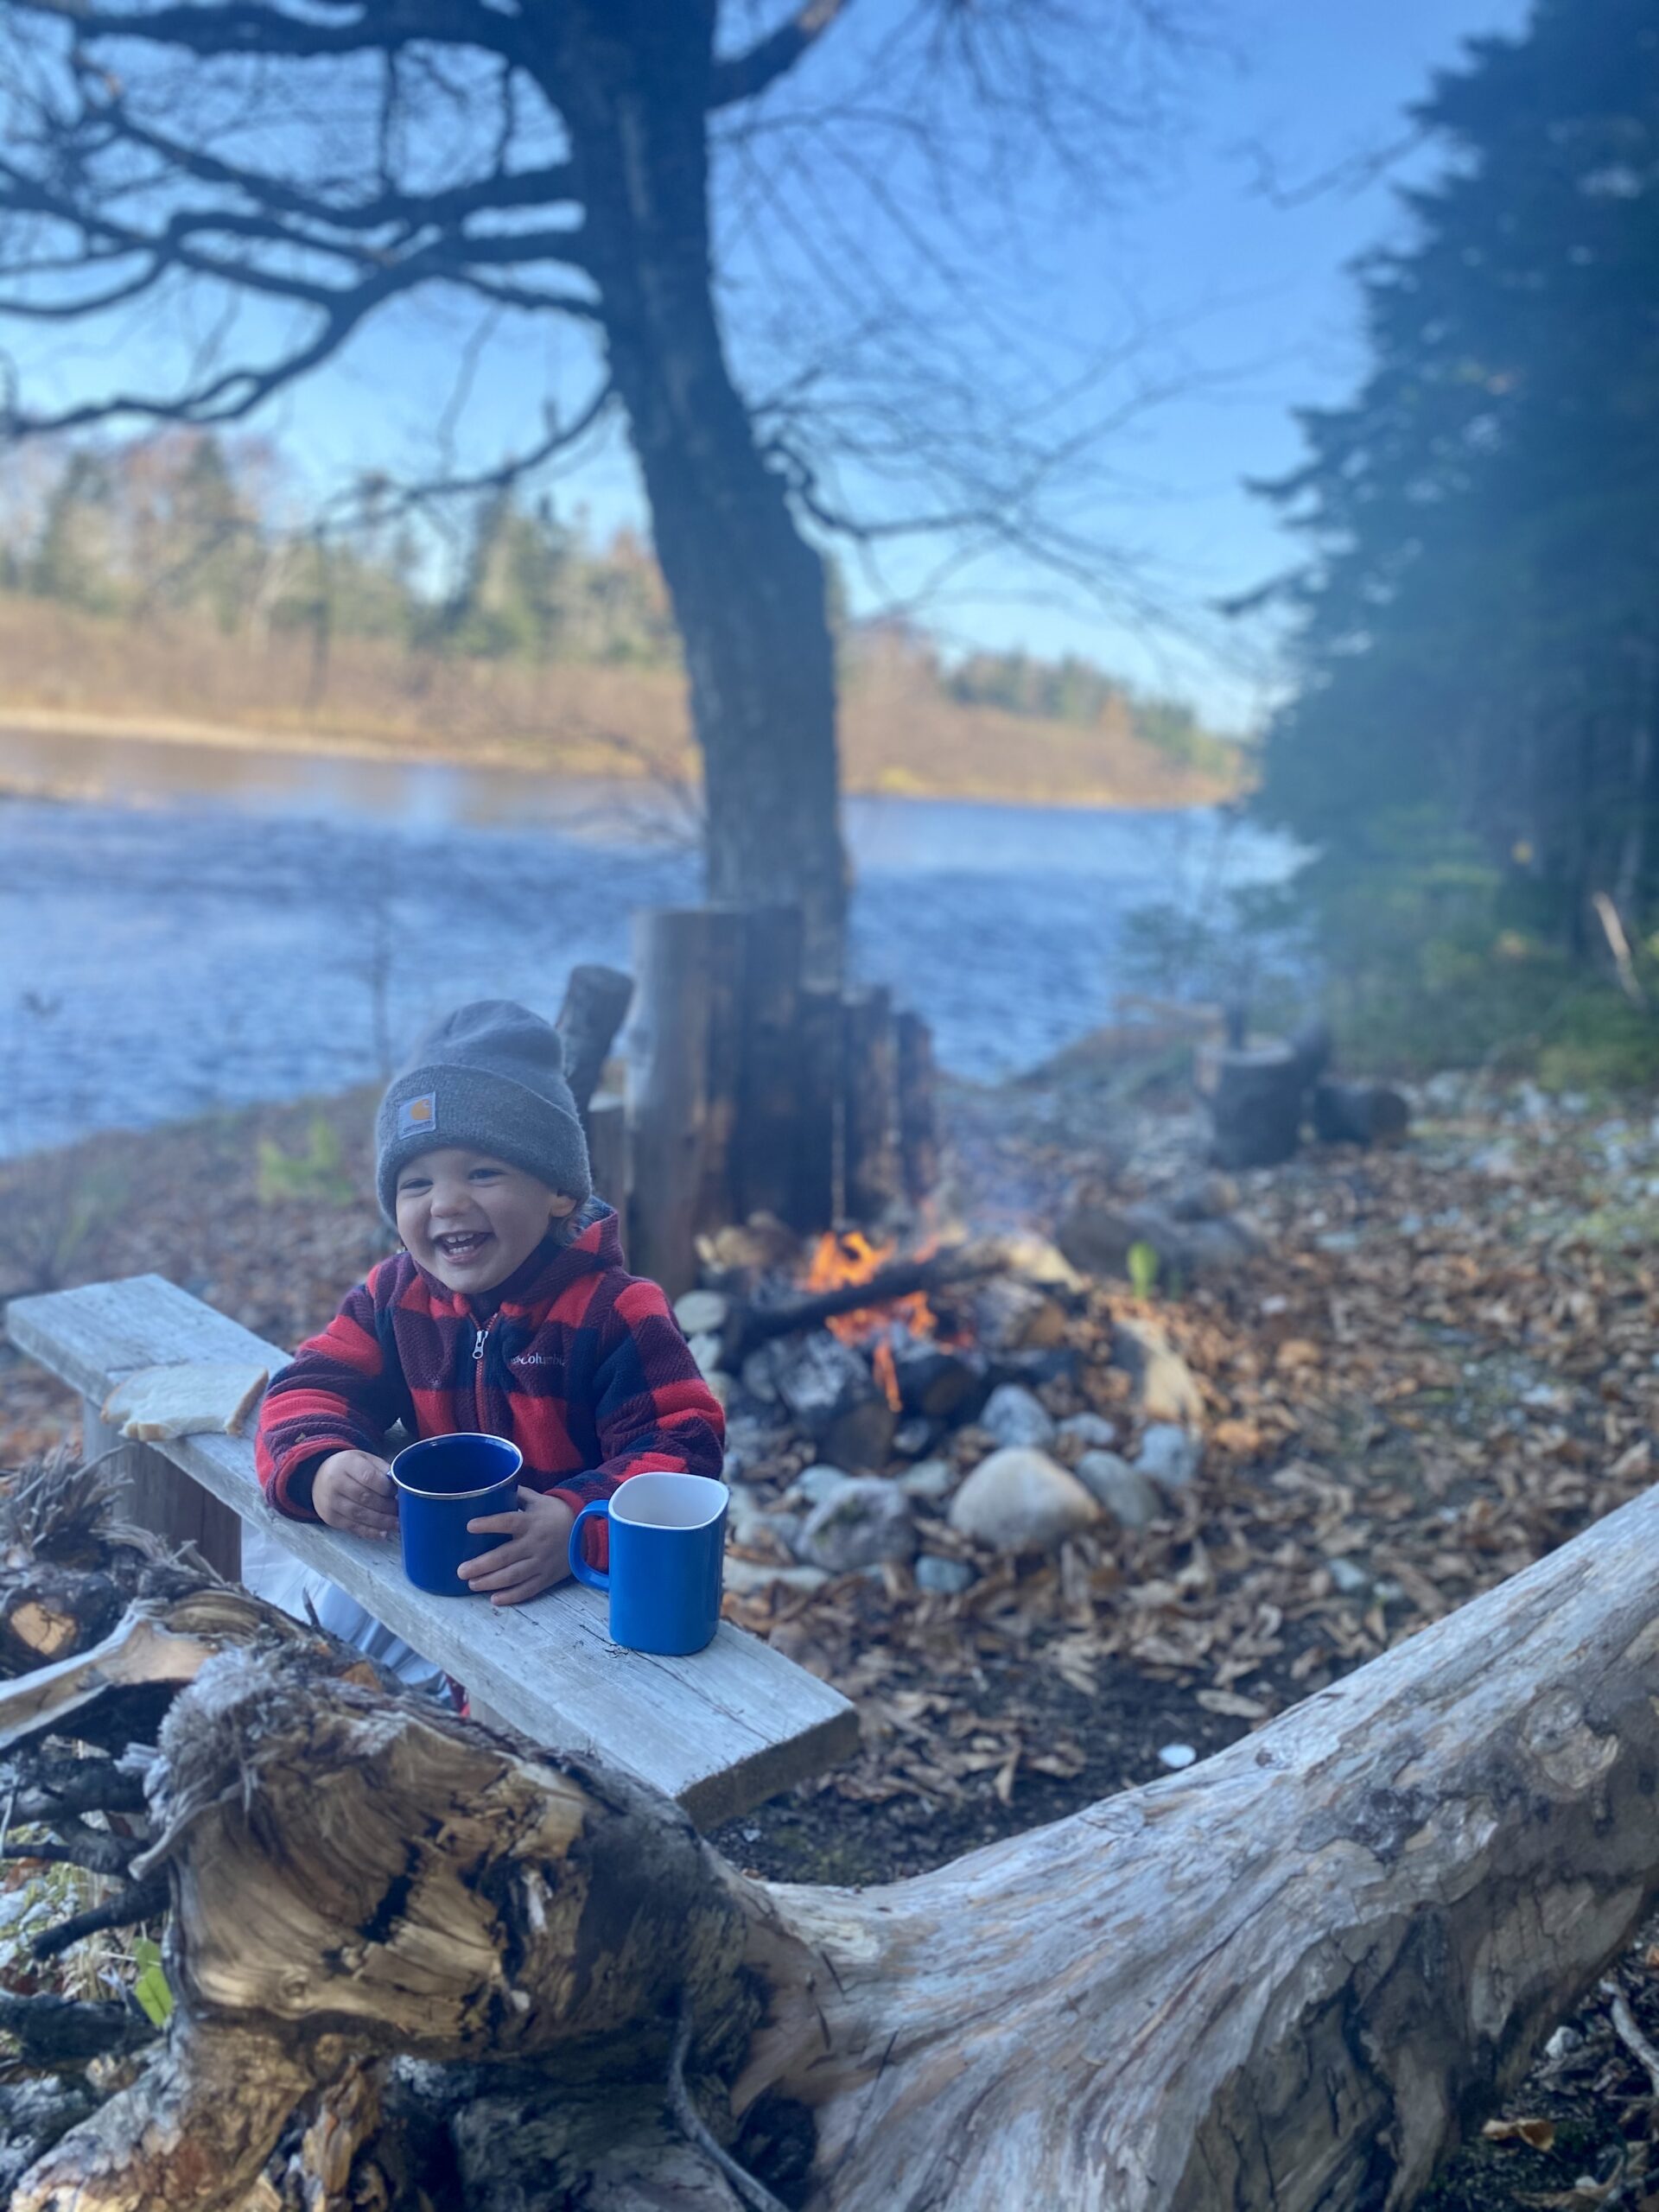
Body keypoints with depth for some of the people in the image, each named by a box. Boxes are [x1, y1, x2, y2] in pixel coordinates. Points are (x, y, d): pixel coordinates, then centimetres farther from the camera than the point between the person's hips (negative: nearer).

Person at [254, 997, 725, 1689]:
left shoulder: (611, 1312, -21)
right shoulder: (395, 1297, -3)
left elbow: (680, 1449, -26)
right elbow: (314, 1387, -1)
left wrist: (581, 1526, -44)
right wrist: (318, 1467, -26)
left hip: (589, 1579, -6)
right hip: (446, 1563, 6)